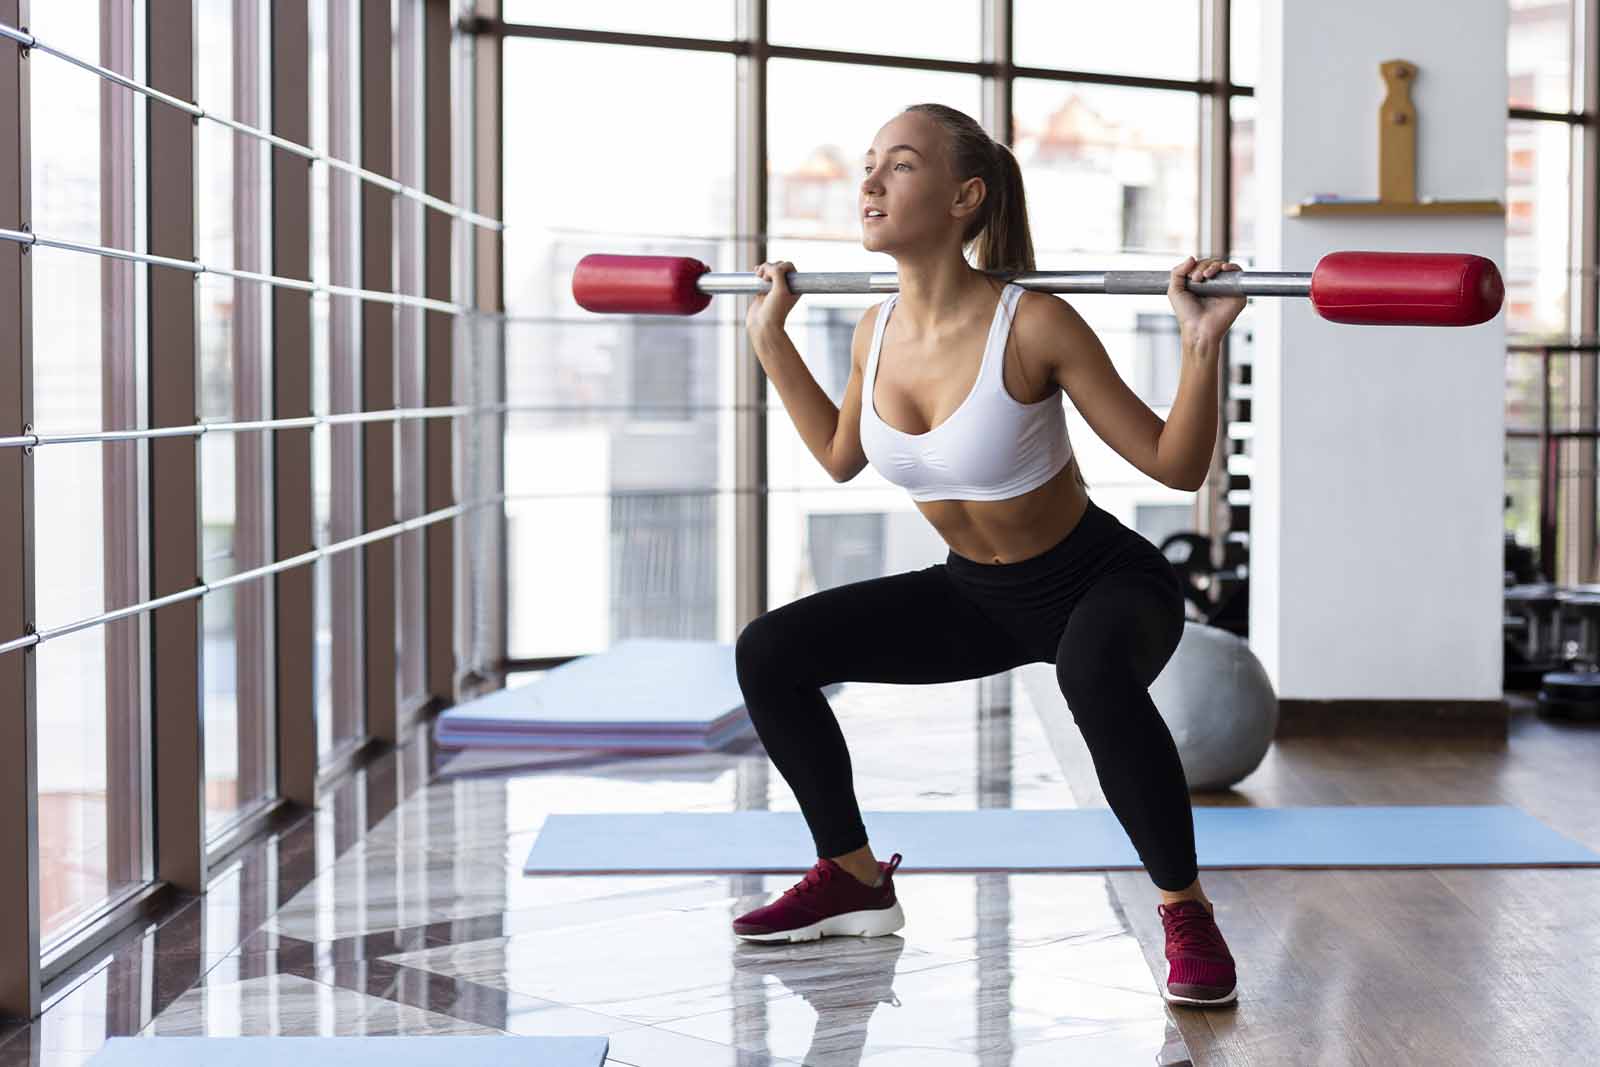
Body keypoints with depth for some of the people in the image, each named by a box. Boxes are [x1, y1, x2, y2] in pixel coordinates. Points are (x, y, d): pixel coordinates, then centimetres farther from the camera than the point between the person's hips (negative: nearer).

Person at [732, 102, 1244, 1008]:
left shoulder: (1033, 325, -26)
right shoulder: (878, 331, -7)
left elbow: (1176, 465, -20)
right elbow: (841, 457, 14)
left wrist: (1203, 348, -34)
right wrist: (772, 340, 11)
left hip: (1104, 582, -6)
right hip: (978, 594, 7)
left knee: (1093, 672, -42)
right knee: (768, 654, -2)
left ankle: (1188, 914, -20)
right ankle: (856, 881, 15)